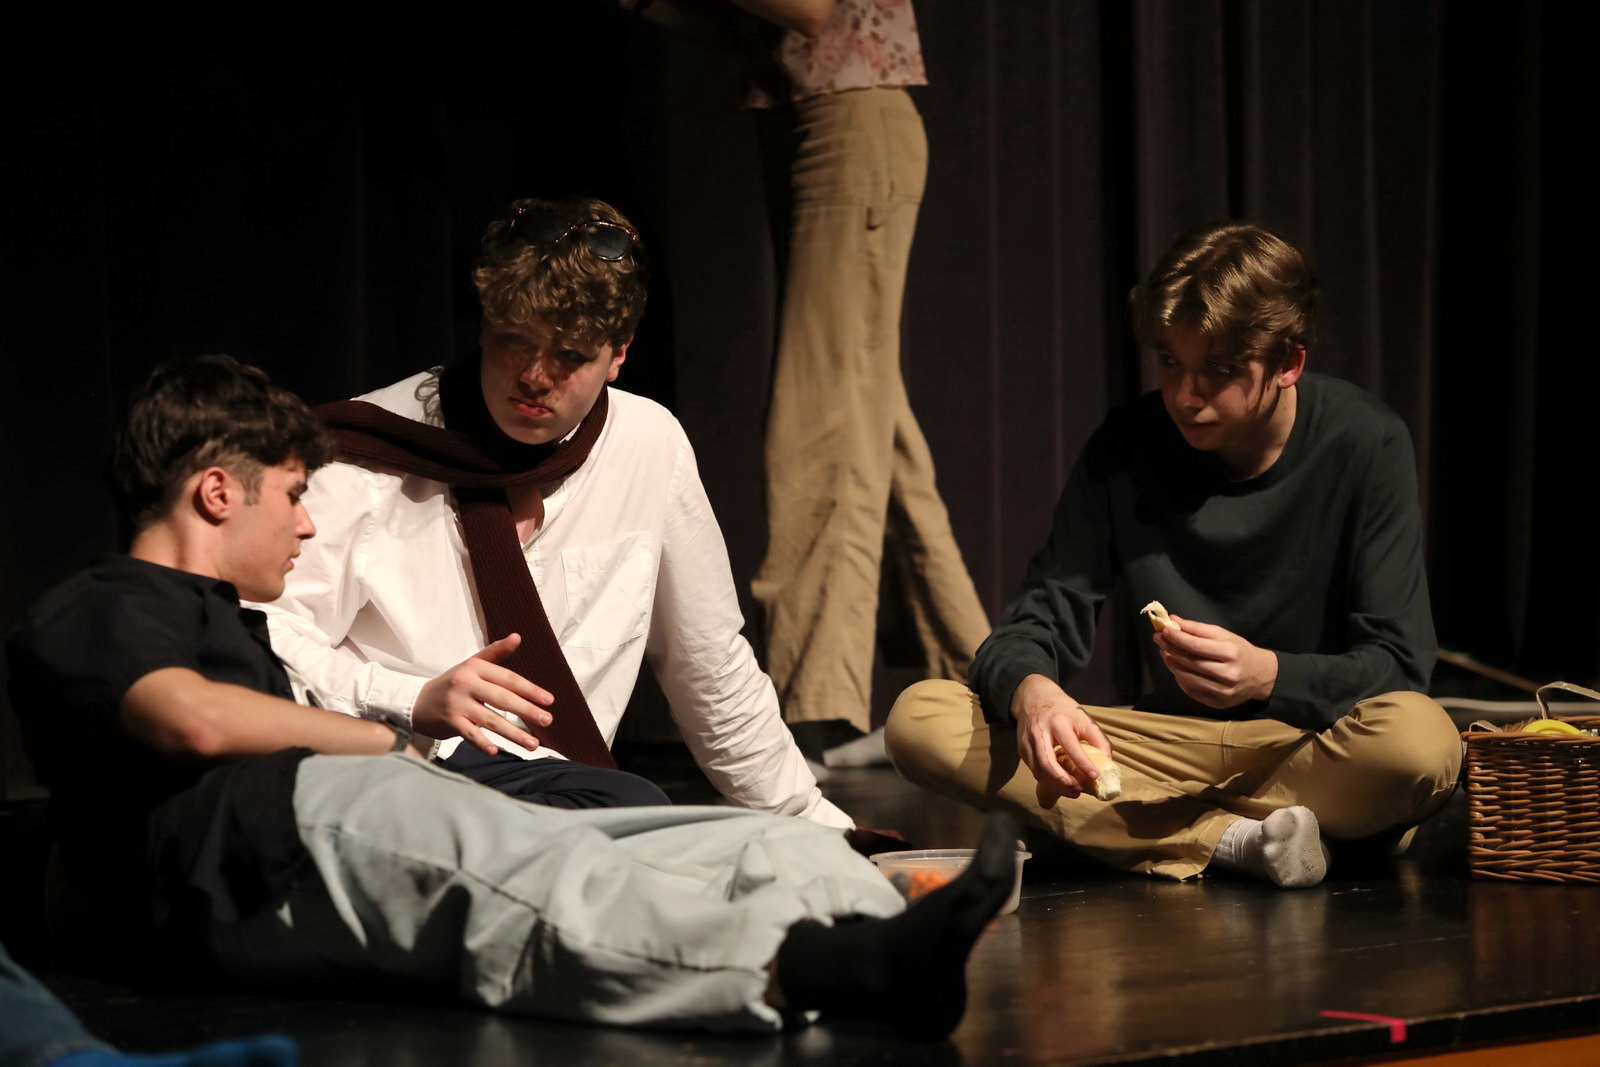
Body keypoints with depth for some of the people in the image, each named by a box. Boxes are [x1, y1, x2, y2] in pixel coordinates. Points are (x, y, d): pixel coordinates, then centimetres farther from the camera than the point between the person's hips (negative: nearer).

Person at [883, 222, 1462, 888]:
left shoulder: (1366, 446, -10)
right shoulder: (1127, 446, -2)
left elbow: (1396, 663, -12)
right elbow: (1038, 623, -3)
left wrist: (1269, 673, -32)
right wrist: (1029, 689, -28)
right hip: (1173, 745, 3)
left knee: (1423, 742, -39)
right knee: (919, 719, -19)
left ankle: (1160, 829, -23)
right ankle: (1232, 839, -28)